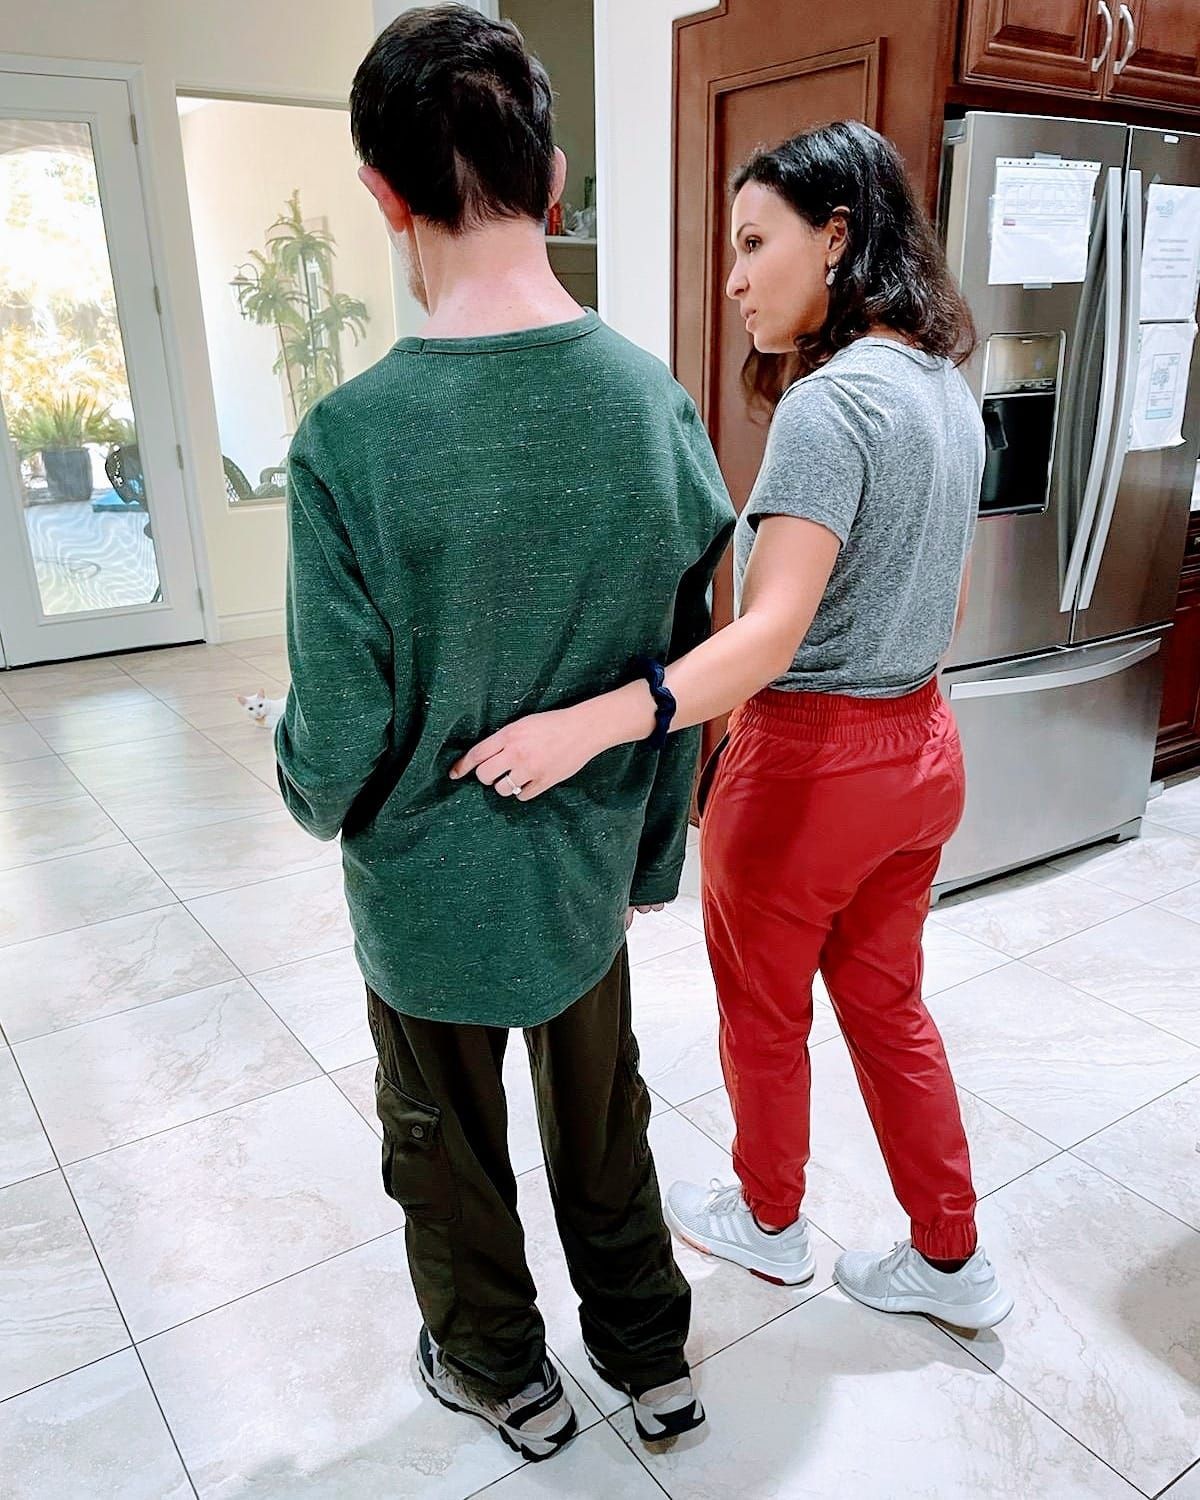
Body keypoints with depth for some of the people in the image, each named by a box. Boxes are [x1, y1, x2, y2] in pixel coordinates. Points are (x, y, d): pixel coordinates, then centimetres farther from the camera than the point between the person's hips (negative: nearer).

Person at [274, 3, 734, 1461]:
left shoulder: (351, 438, -25)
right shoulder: (659, 400, -12)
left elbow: (337, 744, -20)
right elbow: (686, 676, -3)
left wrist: (315, 797, 5)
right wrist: (655, 851, 12)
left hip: (428, 898, -3)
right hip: (590, 872, 4)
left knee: (448, 1150, 22)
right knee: (603, 1120, 26)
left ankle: (502, 1373, 48)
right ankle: (651, 1356, 48)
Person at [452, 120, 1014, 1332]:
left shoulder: (830, 402, -21)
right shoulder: (948, 389, 7)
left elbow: (770, 634, -31)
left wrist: (589, 725, -42)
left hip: (809, 763, -8)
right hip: (922, 749, 9)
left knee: (763, 1011, 16)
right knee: (885, 1003, 22)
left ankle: (768, 1224, 41)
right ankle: (952, 1263, 37)